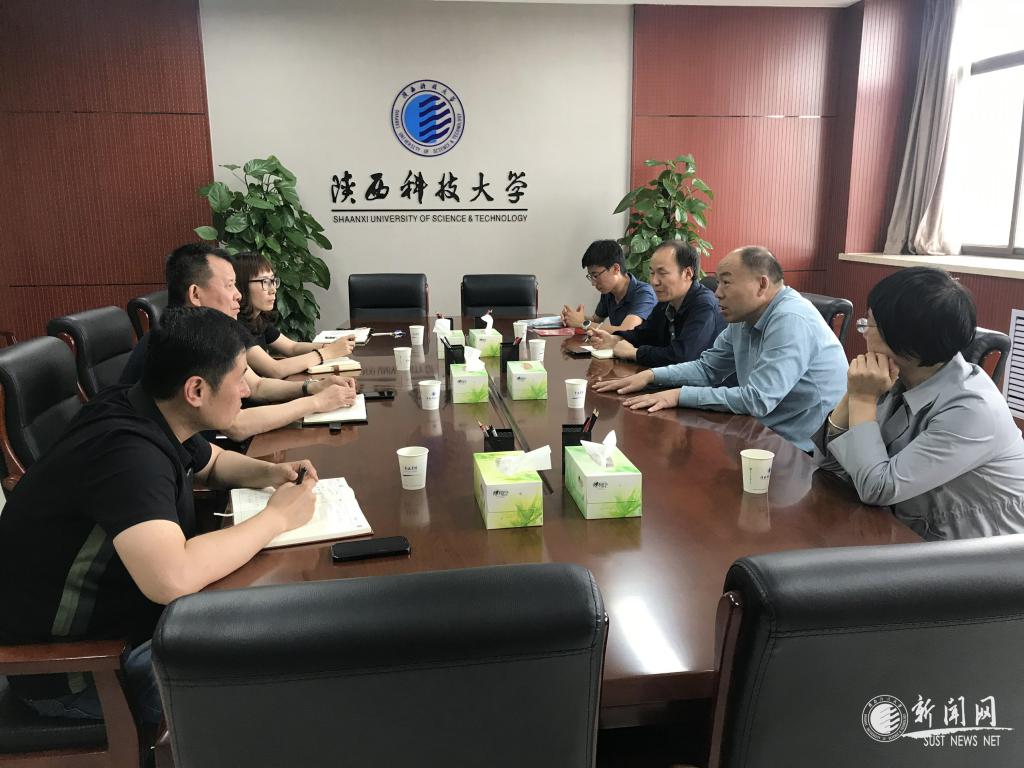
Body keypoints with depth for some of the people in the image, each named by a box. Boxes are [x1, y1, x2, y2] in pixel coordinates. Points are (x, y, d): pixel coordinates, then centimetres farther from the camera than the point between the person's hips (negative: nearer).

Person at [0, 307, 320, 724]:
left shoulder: (149, 413, -4)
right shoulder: (128, 452, -33)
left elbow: (214, 463, 17)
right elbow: (173, 578, -47)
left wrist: (271, 472, -5)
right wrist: (276, 517, -32)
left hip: (119, 606, 9)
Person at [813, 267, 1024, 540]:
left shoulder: (971, 409, -24)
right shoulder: (900, 381, -3)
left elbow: (877, 488, -25)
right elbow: (830, 461, -3)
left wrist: (863, 399, -19)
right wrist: (854, 394, -16)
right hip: (913, 537, 6)